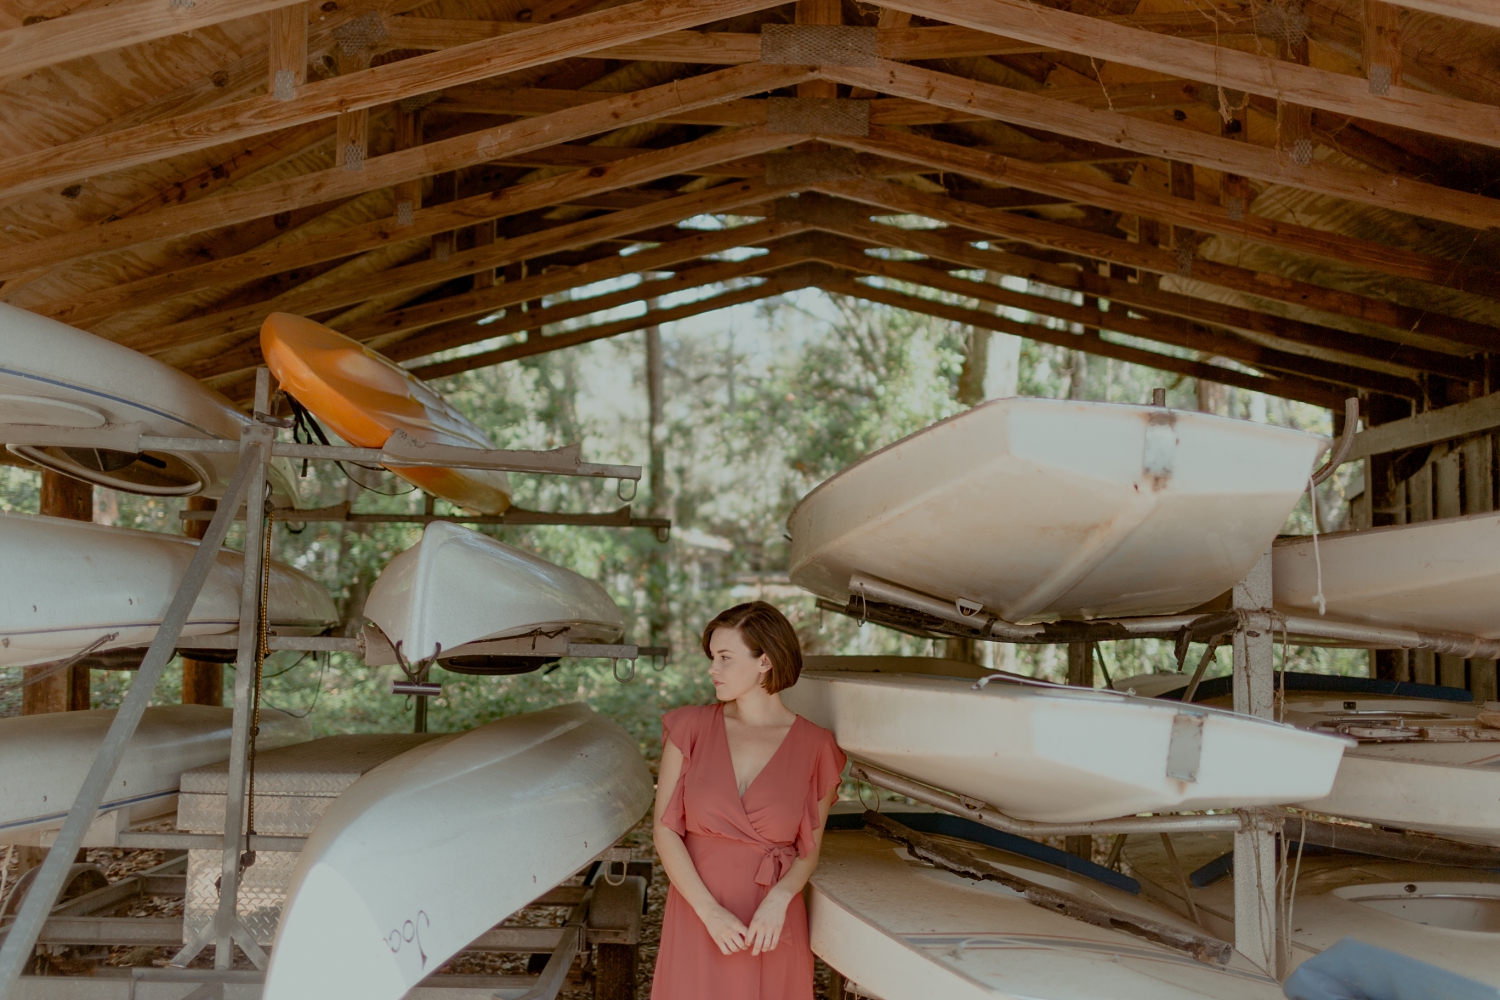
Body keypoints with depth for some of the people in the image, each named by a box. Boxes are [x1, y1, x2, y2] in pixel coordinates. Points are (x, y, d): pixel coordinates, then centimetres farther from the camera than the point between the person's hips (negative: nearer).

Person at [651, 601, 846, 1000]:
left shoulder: (814, 748, -5)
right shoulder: (690, 728, -3)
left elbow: (809, 850, 3)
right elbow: (665, 830, -5)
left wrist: (779, 899, -16)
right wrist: (710, 912, -15)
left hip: (771, 928, 0)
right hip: (696, 919, 1)